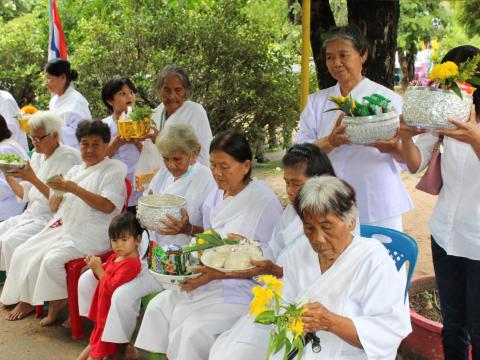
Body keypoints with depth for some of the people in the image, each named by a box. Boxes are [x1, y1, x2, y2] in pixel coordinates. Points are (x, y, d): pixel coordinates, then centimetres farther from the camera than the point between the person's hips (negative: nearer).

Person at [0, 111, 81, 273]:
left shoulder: (69, 157, -11)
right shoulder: (38, 156, 13)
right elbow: (24, 194, 14)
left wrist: (33, 179, -24)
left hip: (52, 219, -8)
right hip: (31, 215, 8)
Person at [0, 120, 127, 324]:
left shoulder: (114, 169, -2)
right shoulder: (76, 170, 20)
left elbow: (108, 206, -18)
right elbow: (55, 208, 18)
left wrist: (74, 188, -20)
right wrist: (58, 190, -5)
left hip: (91, 234, -8)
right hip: (63, 227, 8)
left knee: (52, 260, -27)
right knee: (23, 254, -5)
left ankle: (57, 303, -4)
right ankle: (26, 299, 10)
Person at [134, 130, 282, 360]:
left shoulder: (263, 201, -14)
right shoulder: (219, 194, 9)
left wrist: (213, 275, -22)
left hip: (245, 286, -8)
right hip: (209, 277, 8)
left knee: (196, 328, -24)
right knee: (158, 306, -6)